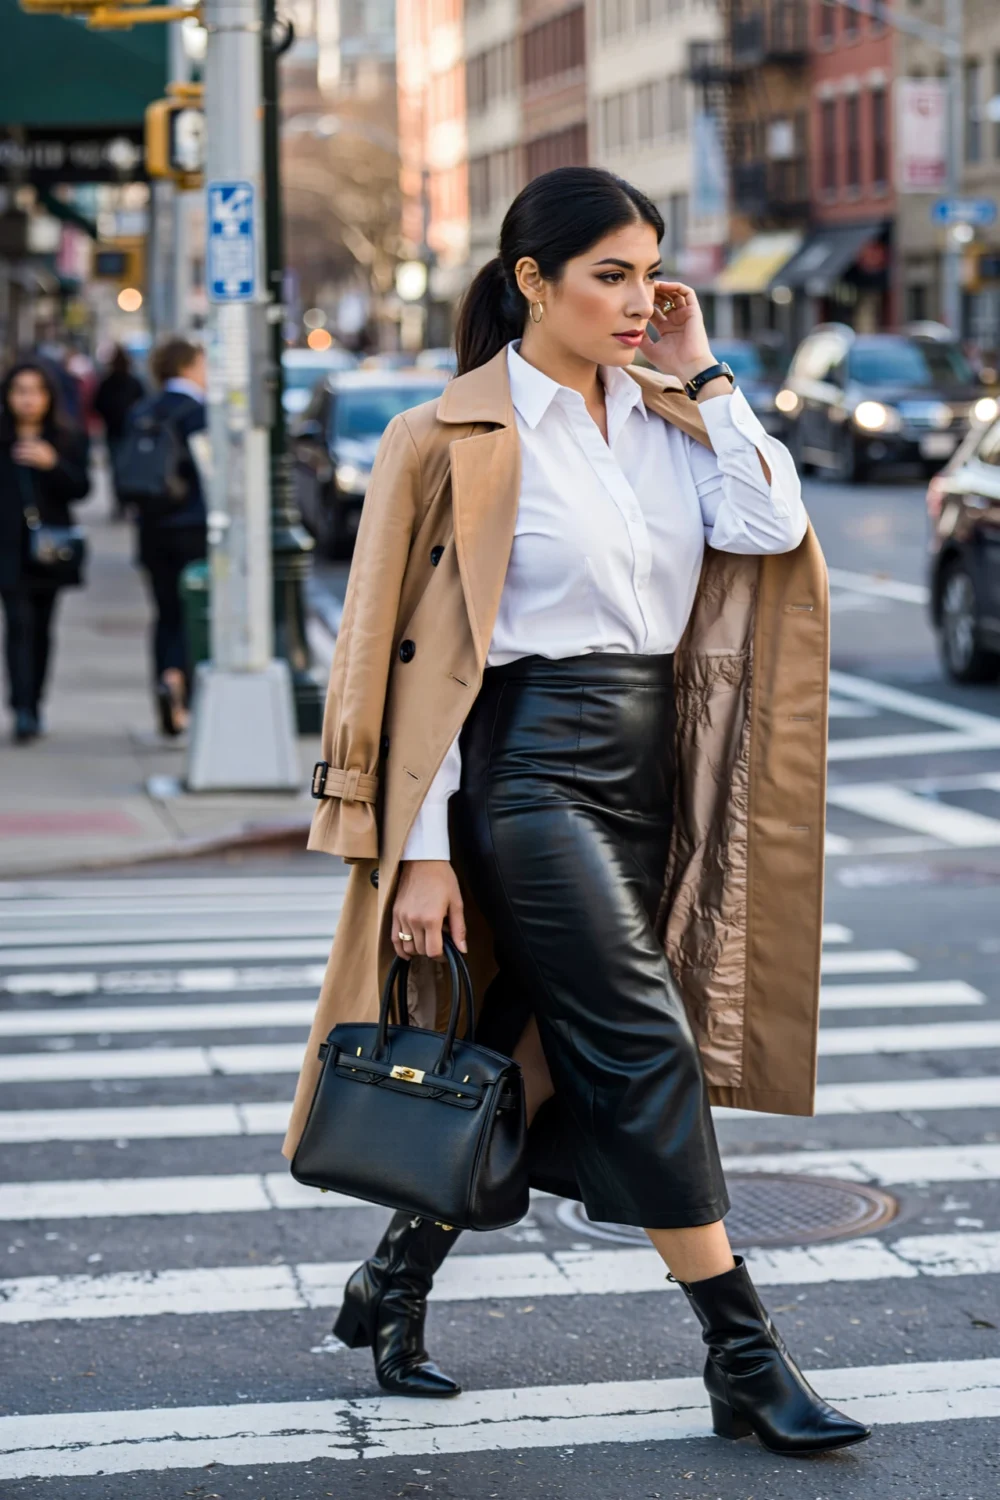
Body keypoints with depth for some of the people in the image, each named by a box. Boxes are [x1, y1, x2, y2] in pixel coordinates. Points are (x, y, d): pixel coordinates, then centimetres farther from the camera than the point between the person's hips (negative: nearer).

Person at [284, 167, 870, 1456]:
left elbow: (770, 528, -5)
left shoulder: (665, 416, 12)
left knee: (537, 1047, 11)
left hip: (651, 766, 7)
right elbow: (426, 648, -7)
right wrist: (424, 847, -11)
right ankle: (744, 1361, -3)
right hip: (529, 761, -7)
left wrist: (703, 374, 0)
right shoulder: (463, 438, -5)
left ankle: (393, 1285, 29)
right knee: (648, 1045, -10)